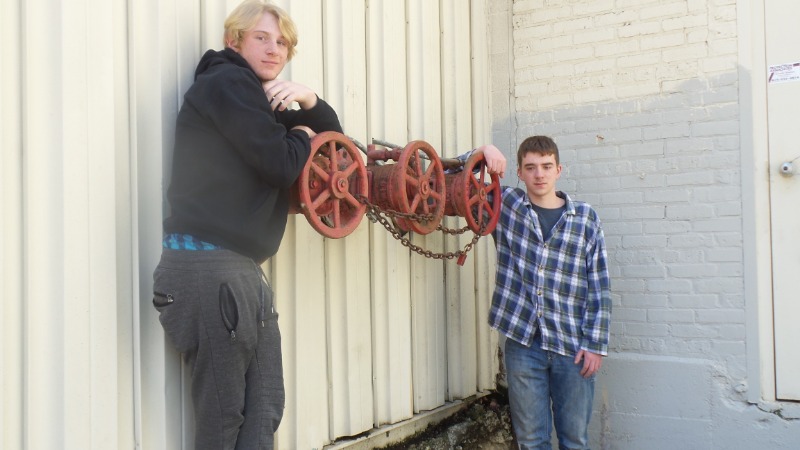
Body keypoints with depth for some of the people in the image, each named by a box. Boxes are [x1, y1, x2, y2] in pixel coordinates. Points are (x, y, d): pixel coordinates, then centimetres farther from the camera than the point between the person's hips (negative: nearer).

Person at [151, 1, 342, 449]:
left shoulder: (258, 101, 24)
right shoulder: (226, 82, -5)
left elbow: (333, 135, 24)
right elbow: (280, 165, -15)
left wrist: (310, 102, 4)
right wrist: (301, 136, 6)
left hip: (241, 266, 9)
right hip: (210, 263, -9)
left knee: (265, 408, 6)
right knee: (225, 413, -2)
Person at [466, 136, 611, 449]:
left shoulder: (586, 218, 3)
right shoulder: (504, 203, 4)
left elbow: (599, 287, 2)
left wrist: (596, 344, -3)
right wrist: (482, 152, -10)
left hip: (572, 345, 0)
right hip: (522, 342, 1)